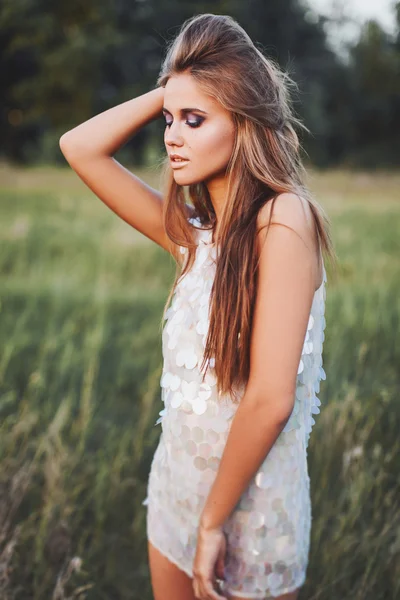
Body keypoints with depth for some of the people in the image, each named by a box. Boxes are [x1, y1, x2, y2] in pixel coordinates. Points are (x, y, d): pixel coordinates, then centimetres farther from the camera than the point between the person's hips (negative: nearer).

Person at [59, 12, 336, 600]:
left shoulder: (283, 216, -19)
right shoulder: (194, 233, 1)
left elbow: (271, 398, -24)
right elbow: (80, 147, 2)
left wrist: (214, 521, -15)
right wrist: (174, 89, -2)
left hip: (250, 497, -6)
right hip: (177, 479, 6)